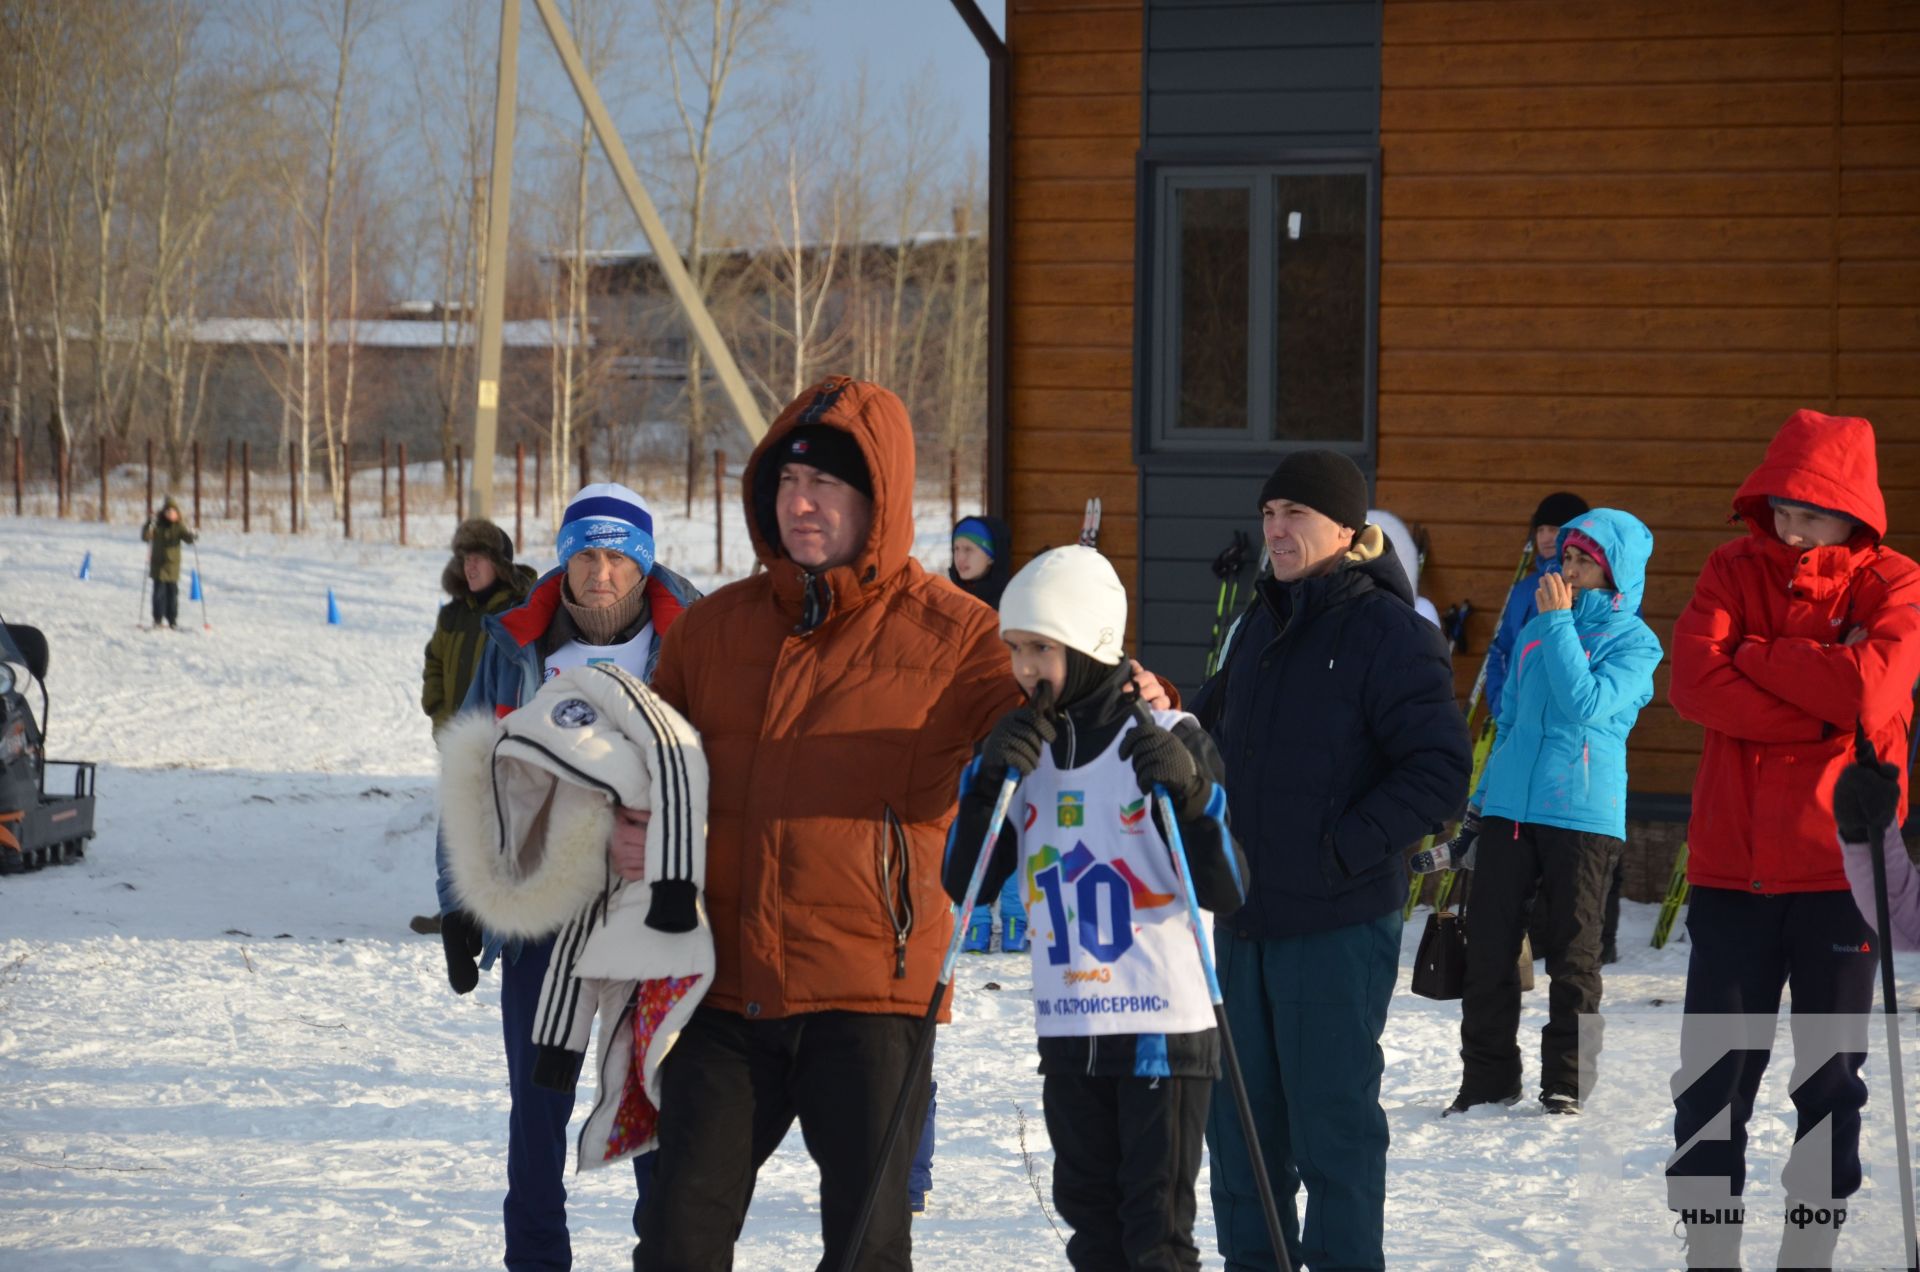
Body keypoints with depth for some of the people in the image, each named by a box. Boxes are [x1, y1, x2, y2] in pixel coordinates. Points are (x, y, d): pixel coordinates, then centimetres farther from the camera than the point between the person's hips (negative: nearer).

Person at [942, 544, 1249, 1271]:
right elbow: (963, 885, 4)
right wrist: (988, 782, -9)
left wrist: (1192, 794, -26)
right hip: (1067, 1031, 6)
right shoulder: (1021, 750, 8)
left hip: (1166, 1027, -5)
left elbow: (1227, 893, -11)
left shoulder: (1168, 740, -8)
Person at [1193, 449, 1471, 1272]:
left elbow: (1439, 772, -15)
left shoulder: (1389, 632, -10)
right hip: (1244, 919, 8)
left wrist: (1346, 850, -18)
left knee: (1332, 1120, -3)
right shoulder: (1261, 623, 13)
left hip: (1336, 926, -8)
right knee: (1238, 1118, 14)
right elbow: (1217, 728, 26)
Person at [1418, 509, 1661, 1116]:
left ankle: (1567, 1083, 9)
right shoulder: (1536, 631, 15)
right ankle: (1487, 1077, 12)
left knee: (1572, 954, 0)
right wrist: (1478, 811, 21)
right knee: (1487, 948, 2)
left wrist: (1559, 621, -15)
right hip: (1509, 809, 5)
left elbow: (1587, 703, -19)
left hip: (1583, 815, -5)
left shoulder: (1633, 641, -1)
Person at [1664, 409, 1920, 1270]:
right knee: (1713, 1070, 4)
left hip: (1840, 866, -1)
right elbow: (1694, 684, -12)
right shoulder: (1734, 571, 4)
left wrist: (1757, 655, -11)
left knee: (1831, 1074, 6)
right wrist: (1824, 705, -15)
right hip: (1732, 865, 2)